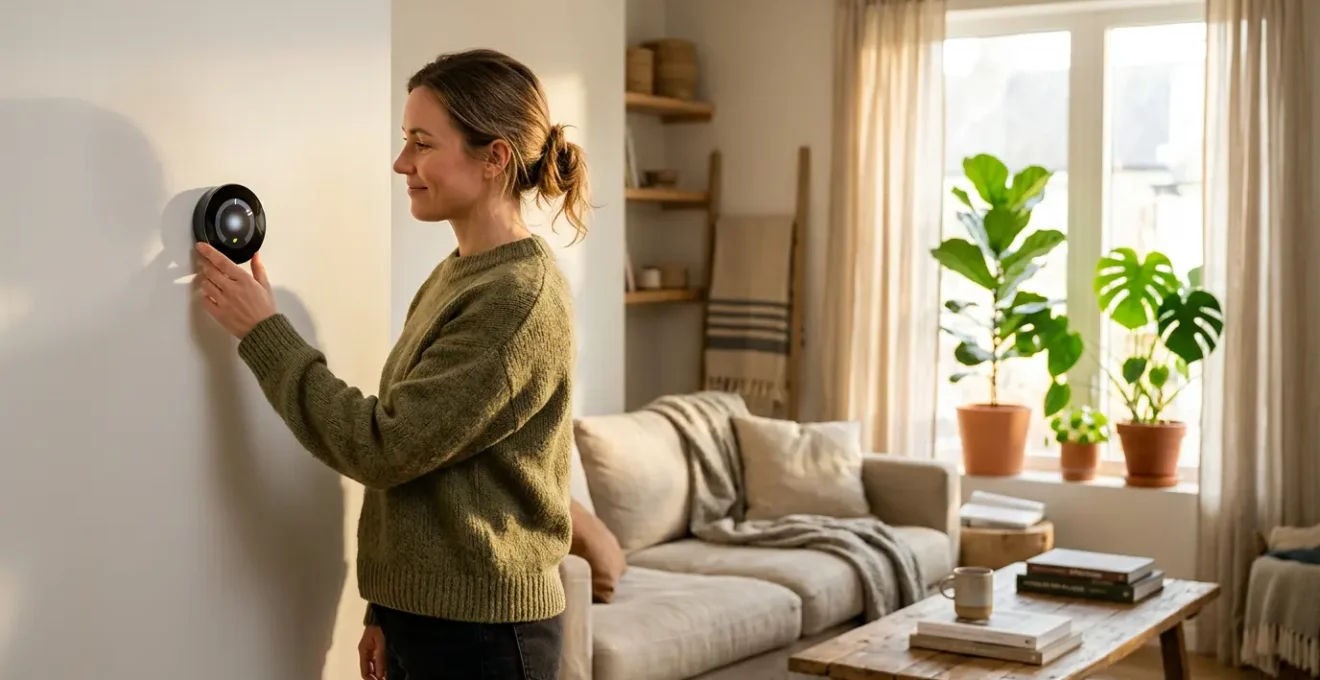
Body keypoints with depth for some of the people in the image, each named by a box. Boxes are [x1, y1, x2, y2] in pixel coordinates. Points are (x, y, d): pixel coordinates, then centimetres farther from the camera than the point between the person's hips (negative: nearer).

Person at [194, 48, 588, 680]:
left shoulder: (521, 298, -19)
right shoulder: (452, 277, 8)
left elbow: (384, 446, -20)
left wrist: (264, 333, -13)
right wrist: (386, 612, 15)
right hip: (423, 611, 8)